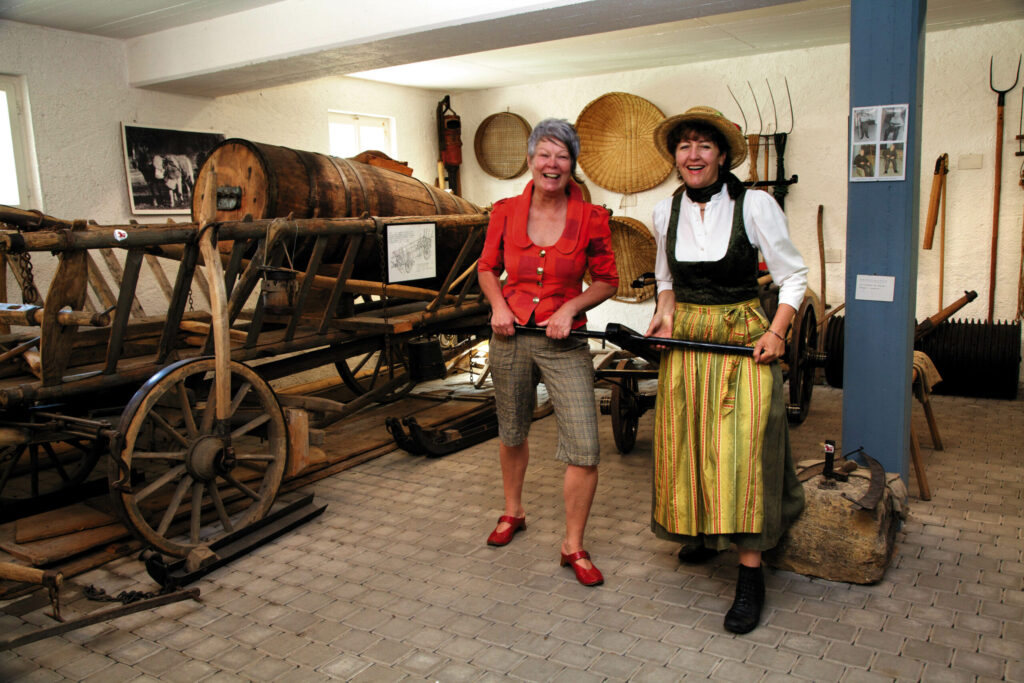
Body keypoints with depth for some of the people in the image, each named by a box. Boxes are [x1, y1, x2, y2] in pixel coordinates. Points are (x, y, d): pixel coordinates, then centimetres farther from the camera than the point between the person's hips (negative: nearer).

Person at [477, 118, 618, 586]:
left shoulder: (590, 218, -5)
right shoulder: (506, 212, -1)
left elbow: (607, 281, 4)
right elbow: (487, 267, 12)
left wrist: (570, 307, -12)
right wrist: (498, 305, -6)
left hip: (564, 342, -2)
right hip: (510, 336, 2)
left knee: (585, 449, -8)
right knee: (512, 432, 19)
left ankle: (573, 546, 11)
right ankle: (513, 512, 45)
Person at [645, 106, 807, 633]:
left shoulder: (754, 205, -9)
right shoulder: (666, 211, 4)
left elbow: (793, 276, -3)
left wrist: (775, 332, -15)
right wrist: (666, 310, 0)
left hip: (743, 338, -4)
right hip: (685, 340, 5)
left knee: (741, 449, -9)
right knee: (685, 443, 11)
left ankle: (750, 574, 1)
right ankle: (703, 532, 35)